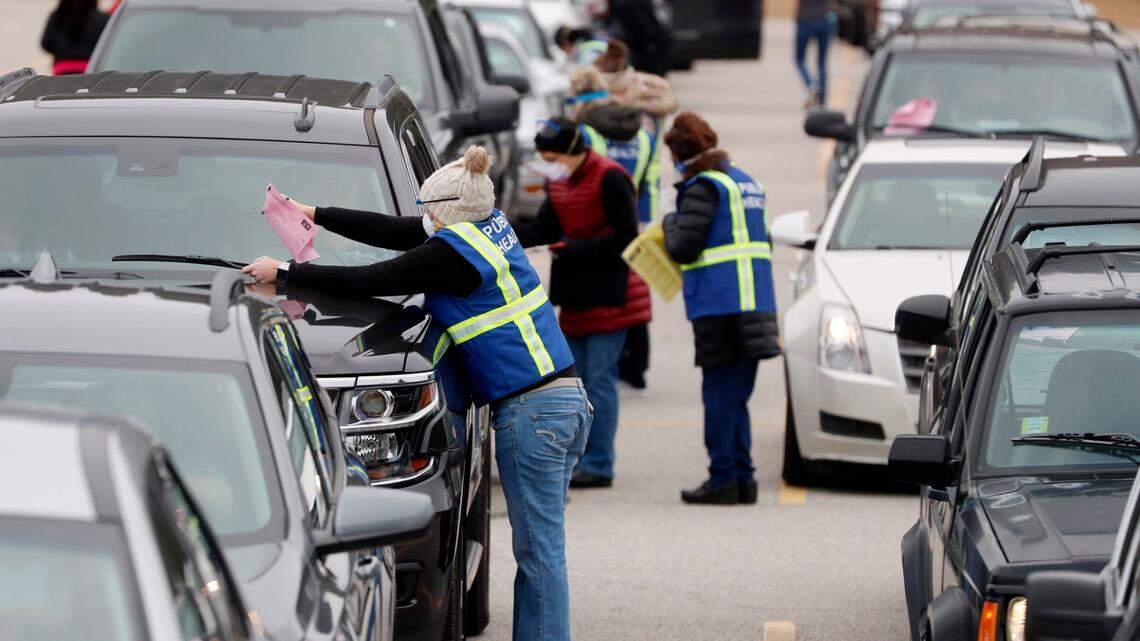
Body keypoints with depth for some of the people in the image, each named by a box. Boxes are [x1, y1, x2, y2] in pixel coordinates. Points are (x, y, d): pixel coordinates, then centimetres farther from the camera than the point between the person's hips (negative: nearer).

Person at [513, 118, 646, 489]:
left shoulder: (609, 179, -16)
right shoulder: (558, 183, 10)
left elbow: (625, 235, -17)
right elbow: (544, 228, 6)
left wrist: (578, 249, -21)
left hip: (608, 296, -9)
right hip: (576, 298, 9)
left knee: (599, 379, -8)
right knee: (579, 379, 11)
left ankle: (598, 466, -6)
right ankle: (581, 459, 18)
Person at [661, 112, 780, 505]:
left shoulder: (703, 187, -10)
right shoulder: (745, 181, 18)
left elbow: (682, 248, -13)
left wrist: (670, 223, 6)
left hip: (720, 305, -8)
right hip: (755, 301, 8)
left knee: (720, 394, -4)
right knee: (736, 395, 12)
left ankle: (723, 479, -4)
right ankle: (743, 478, 11)